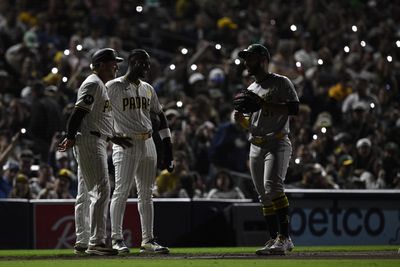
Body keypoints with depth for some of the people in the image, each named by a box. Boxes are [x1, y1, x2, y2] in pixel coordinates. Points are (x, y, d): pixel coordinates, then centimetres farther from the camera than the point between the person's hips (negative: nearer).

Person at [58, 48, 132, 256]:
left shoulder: (101, 86, 23)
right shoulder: (93, 84, -10)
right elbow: (79, 112, -19)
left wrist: (115, 138, 19)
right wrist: (71, 138, -26)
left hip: (97, 142, 11)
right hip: (89, 141, -11)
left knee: (86, 193, 12)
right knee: (101, 189, -15)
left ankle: (82, 242, 16)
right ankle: (96, 242, -19)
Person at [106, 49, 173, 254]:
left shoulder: (148, 89, 15)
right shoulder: (114, 87, -5)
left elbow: (160, 114, 20)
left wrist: (167, 145, 15)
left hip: (147, 143, 7)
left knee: (146, 193, 8)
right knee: (122, 191, -7)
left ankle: (148, 240, 11)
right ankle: (117, 239, -3)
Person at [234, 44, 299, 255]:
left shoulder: (281, 83, -2)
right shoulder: (251, 89, 21)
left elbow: (294, 108, -15)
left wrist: (263, 104, -19)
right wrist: (241, 119, 3)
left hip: (277, 144, -8)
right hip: (255, 147, 8)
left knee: (272, 185, -24)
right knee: (264, 196, 6)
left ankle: (284, 237, -26)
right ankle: (275, 239, 11)